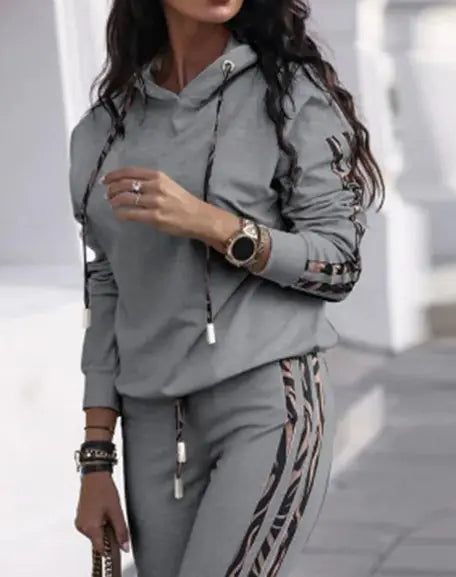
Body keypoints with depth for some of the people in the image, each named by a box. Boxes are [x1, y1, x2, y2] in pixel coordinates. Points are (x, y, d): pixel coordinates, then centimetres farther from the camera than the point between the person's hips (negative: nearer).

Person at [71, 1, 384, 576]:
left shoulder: (291, 91, -2)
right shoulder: (104, 128, 10)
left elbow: (340, 261, -4)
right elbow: (107, 294, 11)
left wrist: (210, 224, -18)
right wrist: (96, 460, 7)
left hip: (269, 401, -4)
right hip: (153, 421, 4)